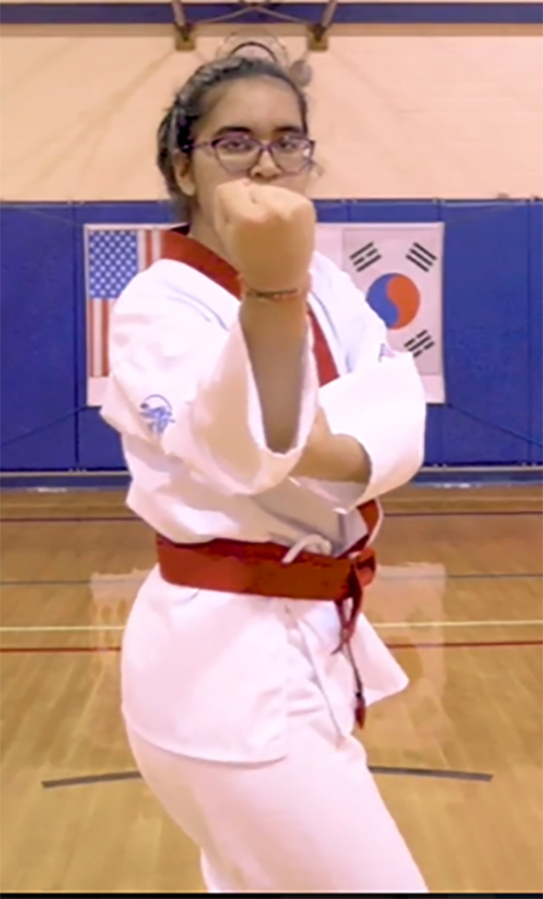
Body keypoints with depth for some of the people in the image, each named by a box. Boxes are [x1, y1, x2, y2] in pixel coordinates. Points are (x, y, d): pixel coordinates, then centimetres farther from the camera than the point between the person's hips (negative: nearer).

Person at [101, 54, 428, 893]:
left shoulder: (324, 281, 7)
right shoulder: (157, 307, -15)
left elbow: (400, 413, -8)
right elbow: (247, 448, -35)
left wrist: (327, 451, -30)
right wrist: (270, 287, -52)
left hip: (306, 641, 8)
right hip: (225, 656, -8)